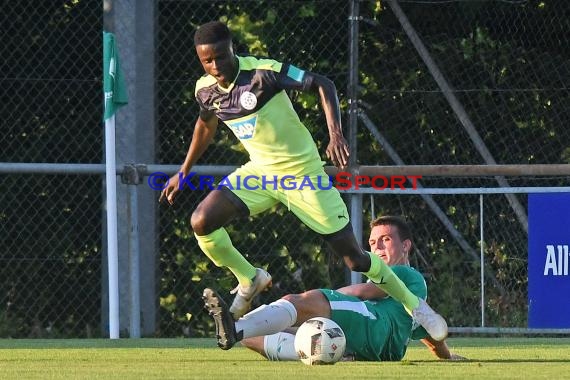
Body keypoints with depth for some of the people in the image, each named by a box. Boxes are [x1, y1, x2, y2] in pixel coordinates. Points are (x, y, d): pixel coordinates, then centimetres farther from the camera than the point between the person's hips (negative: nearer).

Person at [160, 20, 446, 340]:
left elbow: (323, 84, -25)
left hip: (302, 171, -5)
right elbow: (206, 124, 19)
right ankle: (250, 280, 8)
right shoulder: (206, 90, -5)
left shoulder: (263, 72, -24)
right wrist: (184, 172, 24)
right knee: (202, 222, -16)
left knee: (354, 257, -3)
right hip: (260, 171, 5)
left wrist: (336, 134, -38)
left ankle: (414, 305, 18)